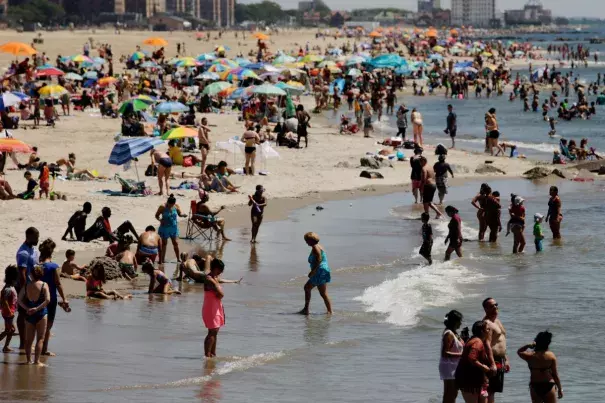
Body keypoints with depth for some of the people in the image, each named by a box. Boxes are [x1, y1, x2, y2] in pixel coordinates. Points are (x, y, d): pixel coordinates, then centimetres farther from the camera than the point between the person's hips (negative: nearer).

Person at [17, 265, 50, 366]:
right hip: (41, 314, -3)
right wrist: (37, 308, -13)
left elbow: (19, 300, 0)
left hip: (29, 314, 3)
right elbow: (47, 300, -17)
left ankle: (28, 360, 16)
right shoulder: (44, 285, -6)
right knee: (40, 339, 0)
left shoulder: (26, 286, 4)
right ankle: (37, 361, -7)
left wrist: (27, 308, -6)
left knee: (28, 339, 13)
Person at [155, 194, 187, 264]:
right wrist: (160, 219, -25)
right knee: (164, 244, 6)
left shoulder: (176, 206, -6)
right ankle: (161, 260, 15)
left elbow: (179, 214, 9)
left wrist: (183, 214, -14)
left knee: (176, 243, 5)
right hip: (164, 227, -3)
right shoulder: (163, 207, -15)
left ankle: (179, 259, 19)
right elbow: (157, 215, -5)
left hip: (174, 228, 3)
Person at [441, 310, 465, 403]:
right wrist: (461, 354, -23)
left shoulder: (454, 333, 12)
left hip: (454, 367, 10)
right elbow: (444, 353, -23)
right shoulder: (449, 334, -18)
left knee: (453, 394, 16)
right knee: (449, 395, -6)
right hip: (449, 367, -10)